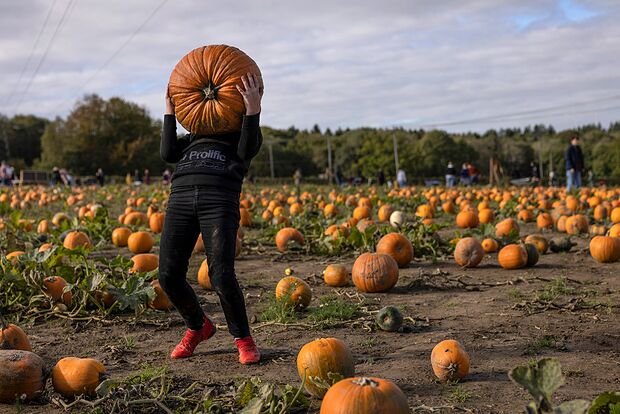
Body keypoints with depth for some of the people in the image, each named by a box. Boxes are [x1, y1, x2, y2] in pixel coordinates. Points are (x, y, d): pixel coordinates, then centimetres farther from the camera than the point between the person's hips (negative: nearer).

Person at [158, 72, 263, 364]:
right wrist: (170, 111, 20)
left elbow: (246, 151, 2)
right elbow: (168, 153, 19)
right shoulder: (195, 133, 34)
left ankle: (243, 339, 6)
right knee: (168, 275, -3)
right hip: (181, 195, 4)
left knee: (221, 275, -17)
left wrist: (253, 109, -4)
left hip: (220, 199, -4)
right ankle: (198, 327, 24)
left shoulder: (246, 131, 25)